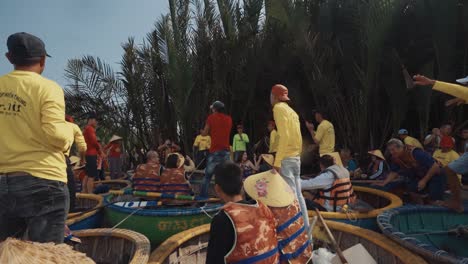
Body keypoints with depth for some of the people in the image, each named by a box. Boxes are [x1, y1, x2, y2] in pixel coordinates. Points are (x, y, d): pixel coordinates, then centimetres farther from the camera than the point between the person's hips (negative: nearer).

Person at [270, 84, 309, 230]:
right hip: (296, 157, 9)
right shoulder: (292, 111, 17)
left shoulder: (279, 108, -8)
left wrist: (277, 161, -20)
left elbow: (284, 136, -19)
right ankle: (305, 229, 19)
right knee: (297, 195, 13)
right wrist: (297, 154, 21)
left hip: (286, 158, -9)